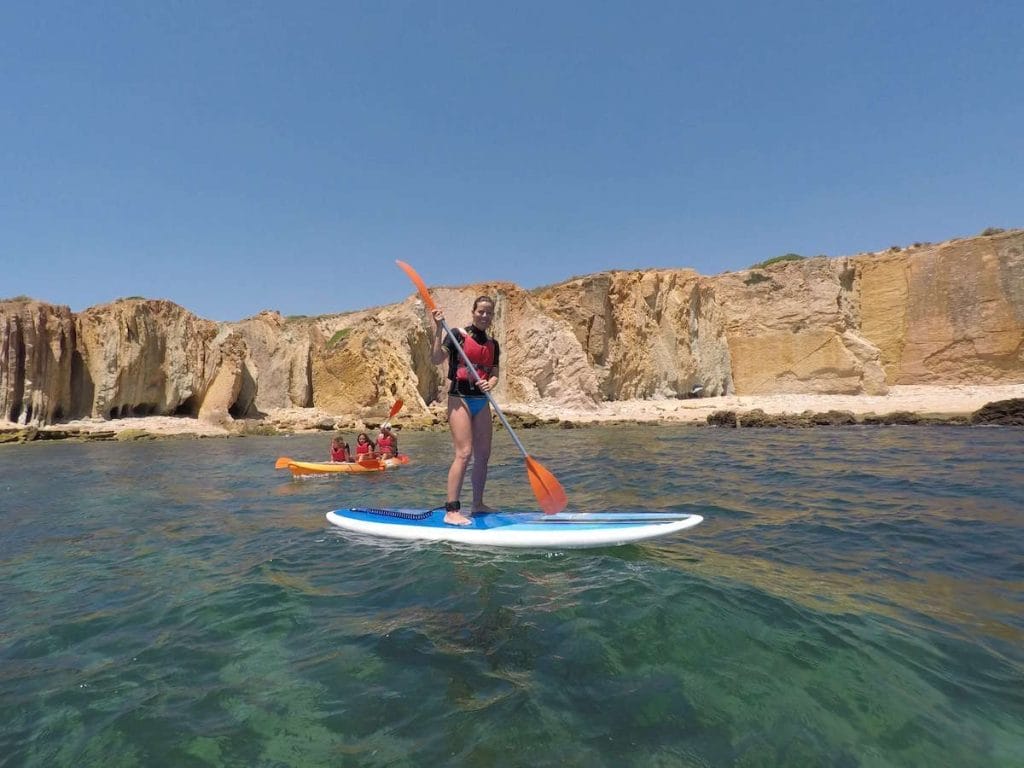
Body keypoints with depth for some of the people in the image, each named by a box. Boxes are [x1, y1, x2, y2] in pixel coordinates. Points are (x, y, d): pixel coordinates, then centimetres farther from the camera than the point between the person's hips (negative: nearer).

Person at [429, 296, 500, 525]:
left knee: (483, 455, 8)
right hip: (460, 398, -7)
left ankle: (478, 504, 21)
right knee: (464, 453, -16)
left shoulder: (493, 344, 12)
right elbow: (436, 359, -13)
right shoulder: (458, 334, -4)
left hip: (482, 401, 7)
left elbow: (494, 374, 12)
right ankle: (451, 511, -14)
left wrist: (490, 384, -11)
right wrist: (438, 328, -20)